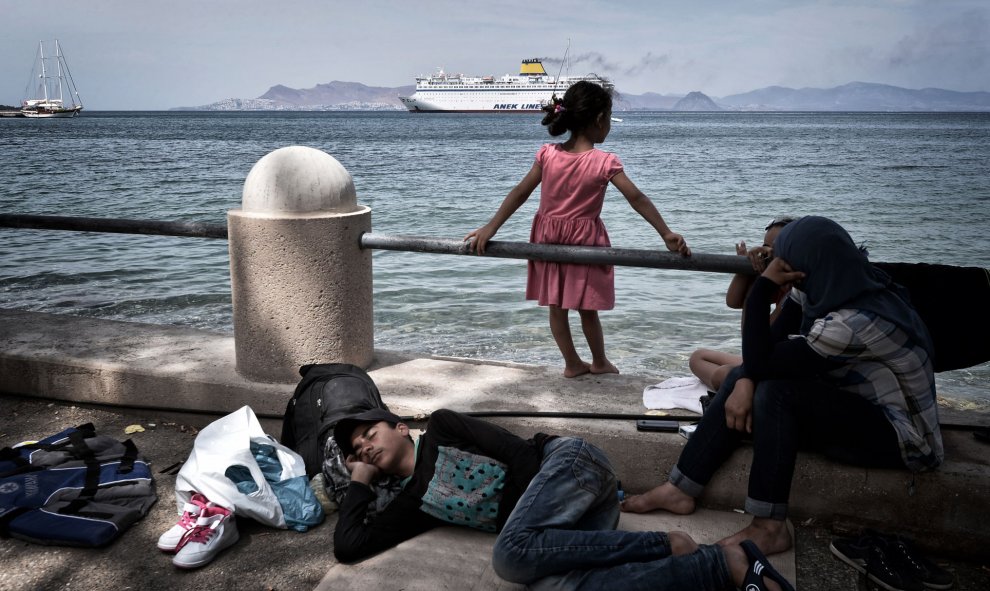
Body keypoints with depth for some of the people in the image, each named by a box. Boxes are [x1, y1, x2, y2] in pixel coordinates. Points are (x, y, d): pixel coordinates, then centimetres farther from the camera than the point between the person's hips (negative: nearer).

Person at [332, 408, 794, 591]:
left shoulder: (440, 429, 6)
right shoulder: (412, 503, 22)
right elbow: (348, 546, 20)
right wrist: (359, 482, 20)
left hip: (568, 463, -5)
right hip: (549, 526, 6)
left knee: (511, 552, -35)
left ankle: (665, 546, -23)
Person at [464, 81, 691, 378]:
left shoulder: (547, 153, -7)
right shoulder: (604, 162, -16)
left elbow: (519, 193, -7)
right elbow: (638, 200, -19)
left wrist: (490, 227, -5)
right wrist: (667, 234, -19)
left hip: (548, 238, 3)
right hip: (585, 241, -3)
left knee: (556, 307, 13)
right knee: (587, 308, 12)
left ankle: (572, 363, 24)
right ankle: (600, 362, 31)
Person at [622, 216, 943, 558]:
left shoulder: (855, 322, -32)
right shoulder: (834, 288, -5)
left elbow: (761, 360, -26)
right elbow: (772, 342, 0)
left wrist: (764, 286, -27)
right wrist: (745, 381, -18)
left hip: (901, 439, -9)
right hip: (859, 406, 9)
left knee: (777, 389, -28)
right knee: (743, 378, -2)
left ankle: (769, 528, -18)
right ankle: (680, 490, -1)